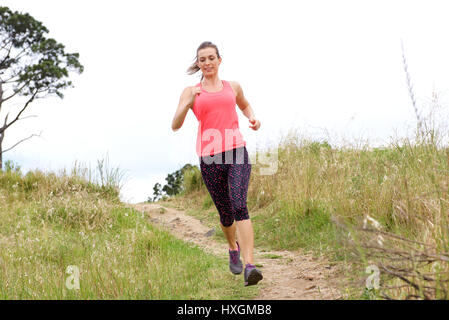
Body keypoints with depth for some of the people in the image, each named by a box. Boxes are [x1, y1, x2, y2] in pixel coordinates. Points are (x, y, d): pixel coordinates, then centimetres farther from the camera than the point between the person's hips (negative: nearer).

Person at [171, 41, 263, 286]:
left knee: (239, 206, -18)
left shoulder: (233, 87, 14)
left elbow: (245, 105, 35)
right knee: (225, 213, 11)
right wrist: (188, 102, -18)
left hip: (236, 153, 0)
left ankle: (250, 266, -26)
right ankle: (233, 248, 43)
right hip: (209, 159, 0)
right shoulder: (191, 92, 8)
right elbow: (175, 126, -3)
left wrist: (253, 118, 13)